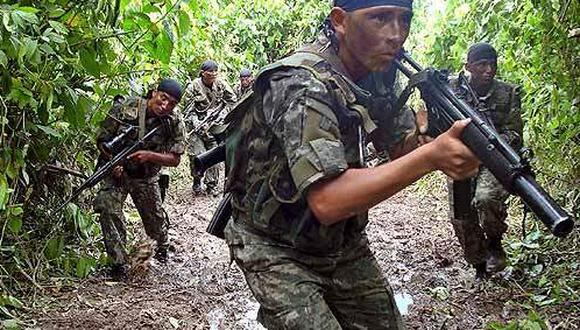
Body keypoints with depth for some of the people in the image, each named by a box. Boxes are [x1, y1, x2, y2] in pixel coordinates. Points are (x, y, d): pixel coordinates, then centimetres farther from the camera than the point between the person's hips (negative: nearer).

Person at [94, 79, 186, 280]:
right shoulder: (124, 108, -19)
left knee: (155, 217, 12)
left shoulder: (175, 124, -15)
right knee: (108, 209, -22)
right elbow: (102, 138, -9)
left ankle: (162, 246, 48)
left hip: (147, 177, 2)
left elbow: (174, 159, -13)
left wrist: (149, 155, -30)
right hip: (117, 171, -1)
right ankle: (119, 263, -10)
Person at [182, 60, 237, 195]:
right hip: (197, 126, -2)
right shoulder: (193, 87, -8)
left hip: (215, 126, 3)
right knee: (197, 155, -13)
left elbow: (232, 100, 10)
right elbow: (189, 111, -6)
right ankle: (197, 181, 11)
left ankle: (212, 185, 15)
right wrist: (198, 125, -20)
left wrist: (221, 115, -3)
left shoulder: (221, 84, -1)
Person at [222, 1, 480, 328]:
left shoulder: (375, 76, -3)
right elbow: (327, 202, -36)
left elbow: (402, 149, 3)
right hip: (279, 251, -7)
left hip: (342, 242, 7)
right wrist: (431, 157, -41)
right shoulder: (303, 84, -28)